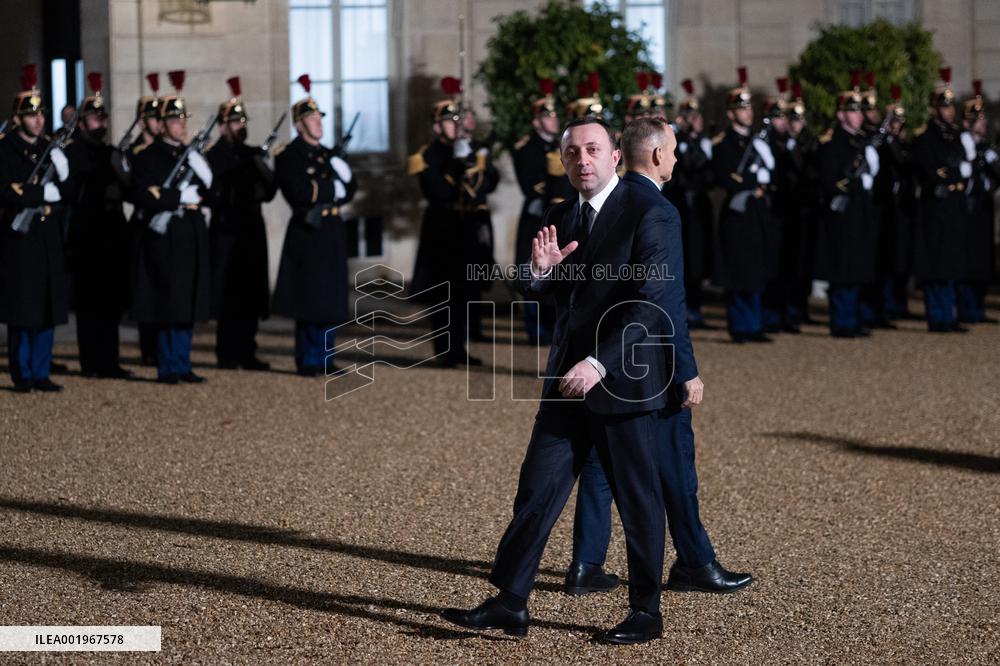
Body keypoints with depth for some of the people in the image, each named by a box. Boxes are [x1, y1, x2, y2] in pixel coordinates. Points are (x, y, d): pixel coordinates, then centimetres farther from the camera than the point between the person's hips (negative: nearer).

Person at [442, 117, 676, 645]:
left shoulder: (645, 214, -10)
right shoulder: (560, 219, 11)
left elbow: (649, 303, -17)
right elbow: (537, 293, 13)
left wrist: (599, 363, -25)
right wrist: (540, 270, -11)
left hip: (622, 380, -6)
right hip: (568, 380, 6)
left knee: (637, 499, 4)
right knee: (538, 488, 3)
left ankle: (646, 612, 15)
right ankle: (510, 602, 7)